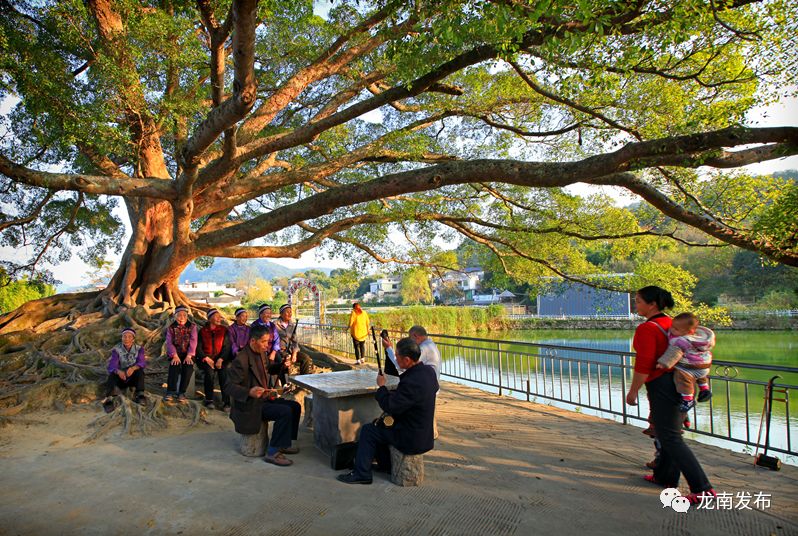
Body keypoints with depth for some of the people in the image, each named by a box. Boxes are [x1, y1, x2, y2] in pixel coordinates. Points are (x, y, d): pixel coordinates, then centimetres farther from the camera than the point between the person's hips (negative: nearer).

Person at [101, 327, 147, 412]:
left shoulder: (139, 349, -6)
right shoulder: (116, 350, -7)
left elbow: (142, 363, -22)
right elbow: (111, 366, -21)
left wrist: (133, 368, -45)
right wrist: (118, 371, -45)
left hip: (134, 378, 0)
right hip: (120, 377, 0)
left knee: (140, 370, -29)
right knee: (112, 375, -30)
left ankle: (140, 394, -37)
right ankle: (109, 399, -48)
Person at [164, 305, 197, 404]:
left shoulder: (192, 326, 5)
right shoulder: (171, 328, 7)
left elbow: (193, 342, -6)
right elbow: (169, 343, -5)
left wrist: (189, 356, -20)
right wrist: (175, 356, -21)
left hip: (188, 354, 0)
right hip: (176, 354, 1)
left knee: (188, 367, -29)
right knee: (174, 366, -30)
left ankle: (181, 393, -24)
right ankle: (170, 392, -26)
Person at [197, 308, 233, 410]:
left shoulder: (224, 330, 10)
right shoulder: (203, 331, 10)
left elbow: (227, 347, 2)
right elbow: (198, 347, 4)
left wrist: (221, 359, -12)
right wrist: (206, 359, -10)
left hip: (221, 358, 0)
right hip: (206, 358, 0)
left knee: (223, 372, -28)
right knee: (209, 371, -30)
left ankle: (226, 402, -25)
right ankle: (209, 400, -17)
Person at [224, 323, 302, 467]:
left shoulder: (261, 353, 7)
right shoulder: (241, 360, -22)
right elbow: (229, 386, -23)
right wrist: (249, 392, -39)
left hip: (263, 398, 9)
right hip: (249, 406, -9)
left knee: (295, 406, 2)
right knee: (285, 412, -24)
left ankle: (282, 444, 13)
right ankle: (272, 453, -14)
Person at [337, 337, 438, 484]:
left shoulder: (411, 382, -32)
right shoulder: (428, 370, -5)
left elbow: (390, 408, -25)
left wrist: (381, 387, -9)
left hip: (411, 439, -9)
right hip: (424, 432, 9)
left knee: (368, 430, 4)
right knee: (380, 424, 26)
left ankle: (362, 474, 14)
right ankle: (385, 464, 37)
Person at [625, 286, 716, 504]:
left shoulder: (647, 329, -19)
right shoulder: (670, 323, 8)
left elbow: (643, 365, -22)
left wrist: (633, 391, -12)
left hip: (661, 385, -10)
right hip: (678, 381, 10)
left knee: (670, 438, -2)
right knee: (669, 431, 20)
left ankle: (703, 489, -1)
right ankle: (665, 477, 33)